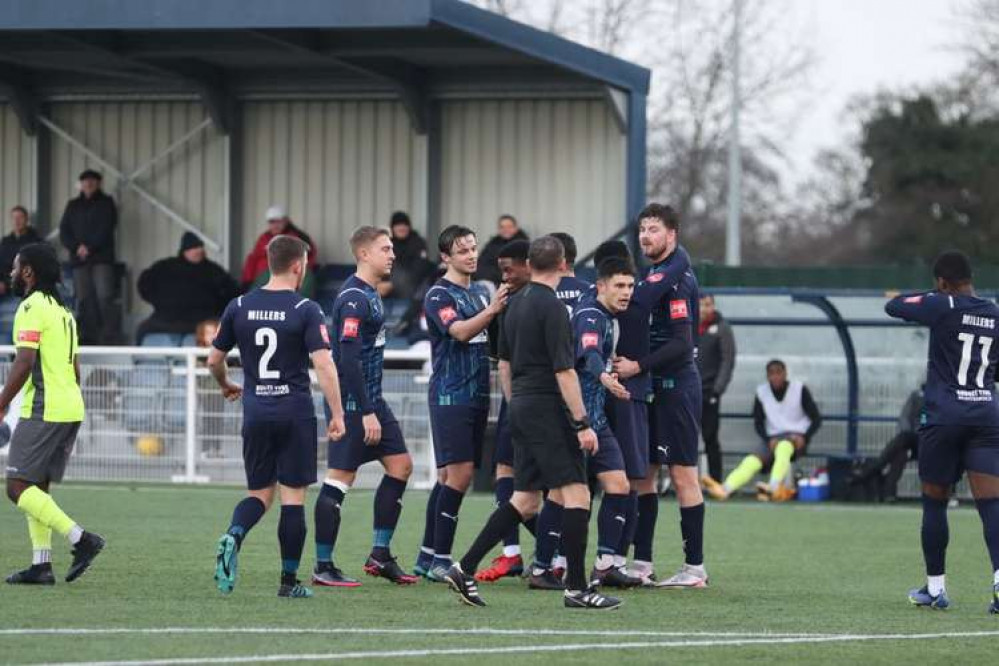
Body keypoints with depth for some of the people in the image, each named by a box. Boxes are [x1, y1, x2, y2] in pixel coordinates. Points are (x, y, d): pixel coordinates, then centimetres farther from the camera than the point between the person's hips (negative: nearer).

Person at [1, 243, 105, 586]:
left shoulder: (32, 308, -10)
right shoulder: (63, 311, 19)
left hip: (43, 410, -9)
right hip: (71, 408, 9)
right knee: (37, 488, 12)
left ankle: (80, 538, -19)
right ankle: (41, 564, 7)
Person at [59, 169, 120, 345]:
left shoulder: (106, 203, 9)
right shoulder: (73, 206, 18)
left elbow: (105, 229, -4)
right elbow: (64, 231, 10)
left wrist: (89, 247, -13)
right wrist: (77, 247, -8)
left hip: (101, 258, -4)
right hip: (79, 259, 4)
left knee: (104, 297, -14)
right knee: (84, 300, -1)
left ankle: (110, 337, -16)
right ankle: (88, 338, 1)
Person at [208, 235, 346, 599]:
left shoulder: (239, 307, 5)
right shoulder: (306, 310, -7)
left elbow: (214, 359, 13)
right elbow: (323, 364, -16)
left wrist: (226, 386, 33)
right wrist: (337, 414, -11)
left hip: (256, 413, 3)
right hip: (296, 414, -3)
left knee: (259, 493, 14)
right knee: (293, 497, 4)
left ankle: (233, 536, -17)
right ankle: (289, 581, 4)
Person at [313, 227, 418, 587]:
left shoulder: (369, 294, 14)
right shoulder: (354, 298, -17)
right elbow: (349, 358, -23)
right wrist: (367, 413, -23)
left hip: (371, 399, 10)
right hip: (353, 403, -10)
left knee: (401, 465, 9)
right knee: (339, 480, -6)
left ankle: (380, 555, 14)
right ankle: (323, 567, -1)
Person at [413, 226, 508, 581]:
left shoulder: (479, 294, 17)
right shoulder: (439, 295, -8)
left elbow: (493, 338, 23)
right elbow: (459, 331, -23)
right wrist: (491, 311, -37)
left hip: (476, 395, 8)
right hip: (450, 395, -8)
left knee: (450, 475, 9)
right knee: (459, 473, -13)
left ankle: (427, 557, 13)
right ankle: (439, 561, -10)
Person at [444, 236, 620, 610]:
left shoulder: (516, 304, 12)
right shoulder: (551, 307, -14)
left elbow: (504, 364, 20)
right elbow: (564, 371, -18)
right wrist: (583, 424, -16)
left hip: (522, 409, 9)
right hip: (548, 410, -9)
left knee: (525, 500, 12)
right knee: (576, 494, -6)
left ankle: (465, 570, 8)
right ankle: (577, 588, -8)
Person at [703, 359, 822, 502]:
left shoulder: (799, 390, -1)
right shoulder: (761, 392, 7)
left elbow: (816, 419, 2)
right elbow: (758, 422, 11)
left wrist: (804, 437, -14)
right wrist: (769, 440, -8)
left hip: (796, 438, -3)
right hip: (773, 439, 3)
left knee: (783, 446, -38)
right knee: (753, 460, -25)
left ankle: (774, 487, -59)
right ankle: (724, 489, -48)